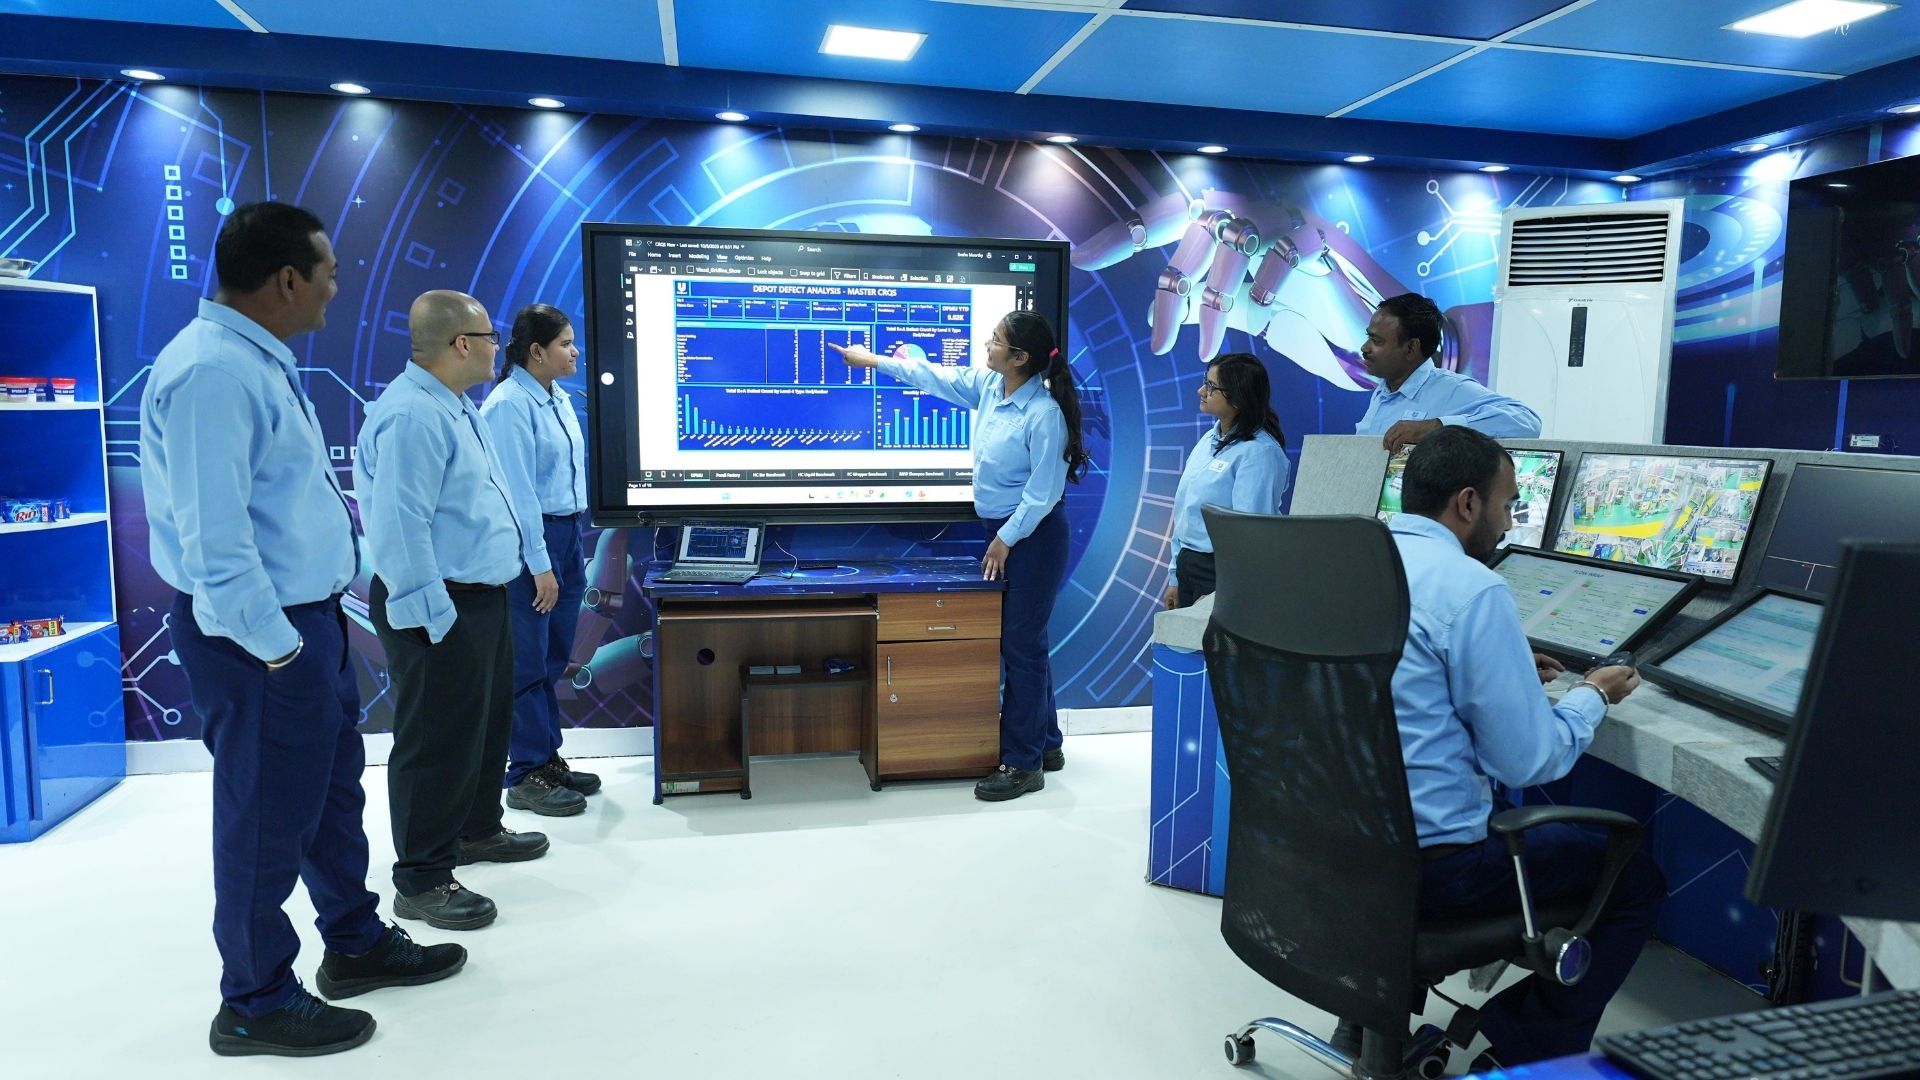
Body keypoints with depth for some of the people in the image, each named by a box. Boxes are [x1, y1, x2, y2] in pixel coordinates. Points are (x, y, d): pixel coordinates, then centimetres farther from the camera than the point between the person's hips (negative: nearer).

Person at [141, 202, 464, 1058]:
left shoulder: (258, 361, 10)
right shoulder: (212, 372, -22)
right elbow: (214, 536, -26)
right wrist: (275, 647, -22)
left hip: (305, 616, 10)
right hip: (258, 634, -10)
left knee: (334, 785, 21)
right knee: (267, 813, 5)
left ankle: (357, 944, 40)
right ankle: (256, 1005, 24)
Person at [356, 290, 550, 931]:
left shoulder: (455, 407, 12)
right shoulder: (411, 415, -22)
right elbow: (399, 527, -27)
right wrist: (437, 618, -24)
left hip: (481, 596, 11)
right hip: (440, 610, -11)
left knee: (489, 721, 22)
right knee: (438, 741, 0)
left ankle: (477, 831, 41)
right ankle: (422, 882, 14)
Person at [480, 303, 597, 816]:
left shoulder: (559, 399, 10)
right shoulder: (510, 404, -15)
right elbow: (518, 491, -18)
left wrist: (574, 547, 13)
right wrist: (540, 565, -17)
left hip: (569, 534, 8)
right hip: (531, 539, -8)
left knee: (554, 659, 16)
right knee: (529, 662, 1)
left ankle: (549, 759, 27)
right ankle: (525, 776, 12)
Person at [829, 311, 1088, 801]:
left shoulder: (1044, 414, -23)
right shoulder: (988, 385, 1)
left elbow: (1042, 493, -20)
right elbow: (937, 377, 15)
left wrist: (1006, 540, -14)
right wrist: (873, 360, 21)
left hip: (1033, 534, -9)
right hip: (1003, 527, 9)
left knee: (1021, 643, -3)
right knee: (1022, 640, 15)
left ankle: (1023, 763, 8)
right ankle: (1045, 744, 29)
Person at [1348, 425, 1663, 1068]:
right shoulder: (1473, 589, -18)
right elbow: (1527, 762, -13)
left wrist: (1510, 674, 19)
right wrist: (1592, 697, 5)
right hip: (1423, 863, -7)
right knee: (1636, 877, 14)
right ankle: (1523, 1057, 14)